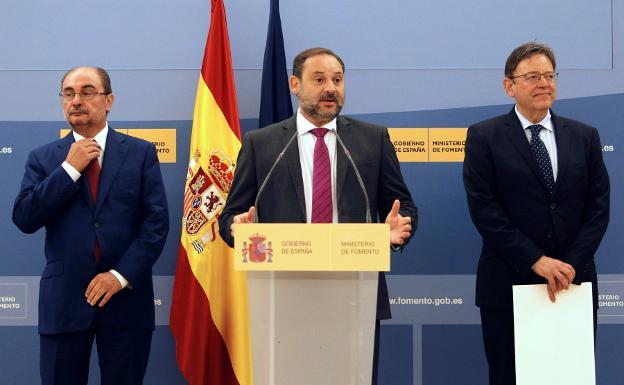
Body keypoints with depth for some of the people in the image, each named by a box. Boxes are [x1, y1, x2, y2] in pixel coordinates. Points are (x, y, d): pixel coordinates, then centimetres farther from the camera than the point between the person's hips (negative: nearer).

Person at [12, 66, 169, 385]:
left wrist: (122, 275, -12)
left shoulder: (141, 153, 4)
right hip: (64, 299, 1)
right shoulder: (43, 158, 7)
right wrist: (69, 168, -9)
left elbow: (157, 221, -2)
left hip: (126, 297, 0)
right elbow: (24, 219, -5)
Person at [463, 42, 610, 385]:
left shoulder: (585, 136, 9)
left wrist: (571, 266, -9)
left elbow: (599, 206, 4)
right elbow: (483, 208, -8)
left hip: (575, 282, 3)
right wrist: (537, 261, -14)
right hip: (509, 285, -2)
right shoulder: (484, 137, 0)